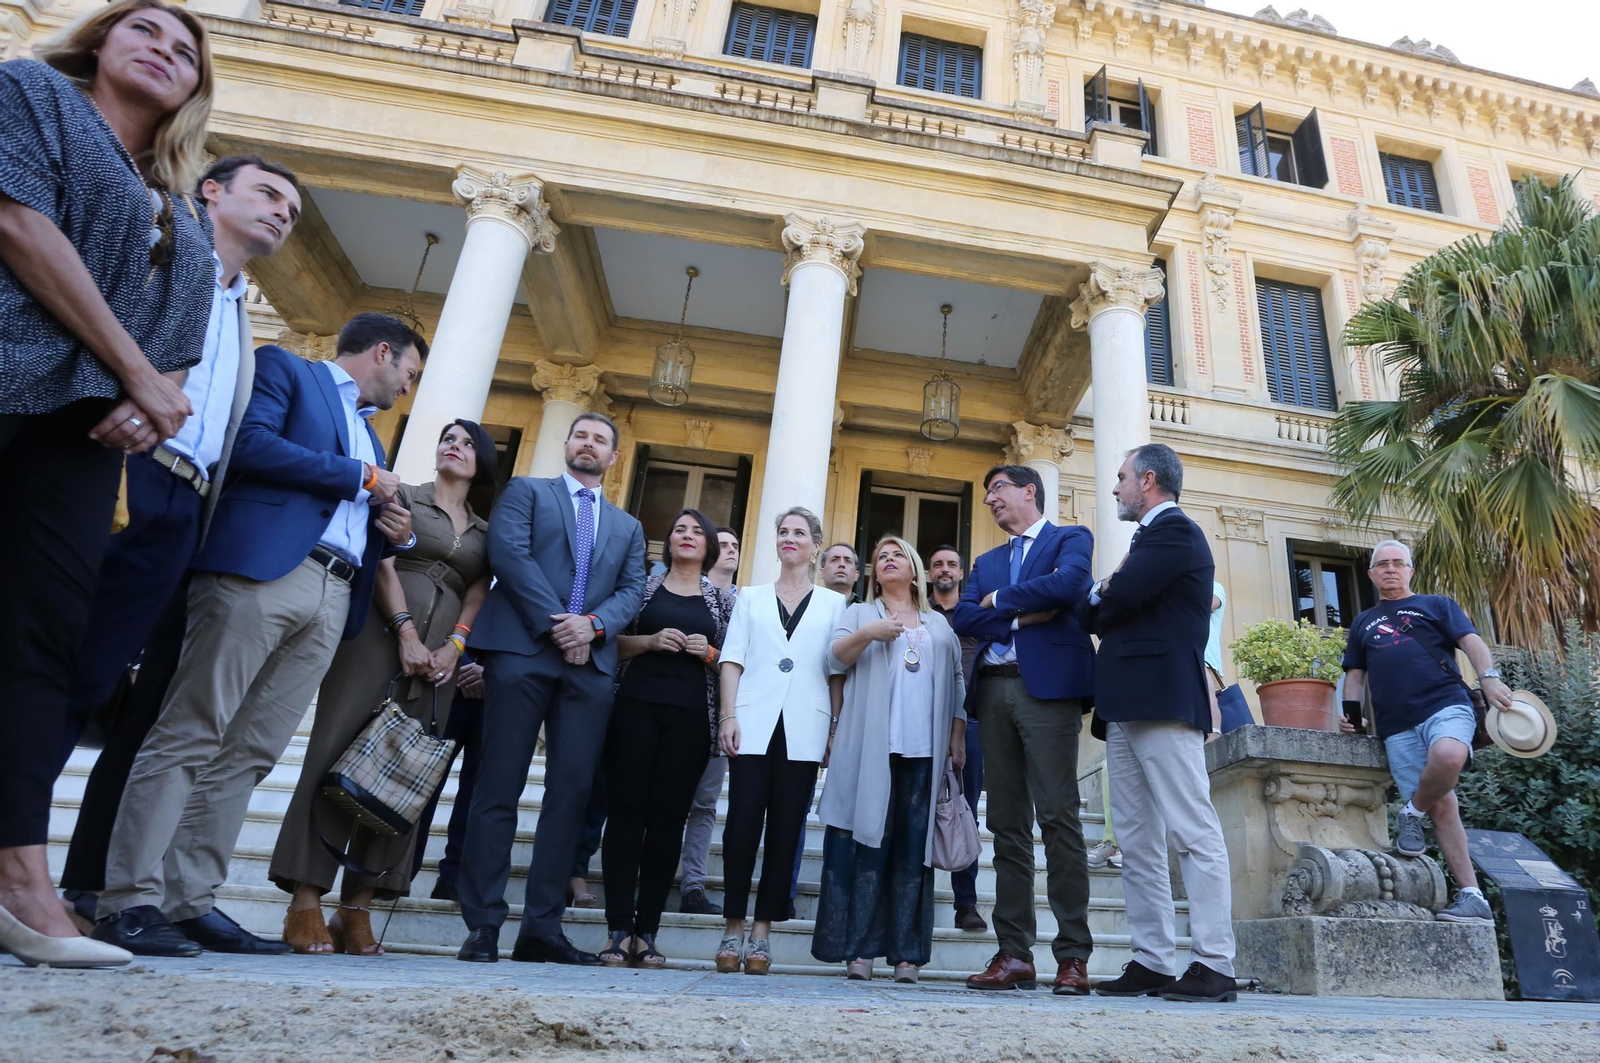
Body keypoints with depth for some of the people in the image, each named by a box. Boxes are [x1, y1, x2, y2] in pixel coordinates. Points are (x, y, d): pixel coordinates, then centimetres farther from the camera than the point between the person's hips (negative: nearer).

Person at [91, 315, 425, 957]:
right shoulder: (283, 369, 10)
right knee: (190, 736, -6)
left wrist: (396, 533, 9)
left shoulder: (368, 436, 30)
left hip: (332, 603, 7)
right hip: (260, 573, -7)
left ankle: (189, 901, 8)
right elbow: (250, 442, -10)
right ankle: (131, 901, -2)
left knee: (247, 755, 4)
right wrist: (360, 475, -4)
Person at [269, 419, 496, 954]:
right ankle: (305, 902, -5)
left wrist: (453, 645, -9)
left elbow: (477, 594, 8)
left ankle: (356, 906, 1)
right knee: (339, 750, -8)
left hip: (442, 651, 3)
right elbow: (383, 563, -2)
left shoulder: (485, 531, 19)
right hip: (381, 631, -3)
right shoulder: (402, 496, 11)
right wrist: (406, 631, -13)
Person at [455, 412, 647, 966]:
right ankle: (483, 925, 3)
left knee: (571, 793, -1)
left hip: (591, 663, 4)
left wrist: (593, 624, -9)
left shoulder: (628, 526, 25)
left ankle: (542, 927, 5)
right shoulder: (525, 491, 14)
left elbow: (632, 590, 11)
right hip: (522, 650, -3)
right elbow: (508, 552, -3)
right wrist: (553, 623, -12)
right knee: (500, 788, -3)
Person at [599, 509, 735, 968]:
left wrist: (709, 653, -6)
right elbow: (611, 643, 7)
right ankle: (619, 930, 2)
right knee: (626, 812, -4)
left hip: (691, 717, 1)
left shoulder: (723, 600, 13)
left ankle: (647, 932, 8)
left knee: (668, 819, 1)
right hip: (636, 707, 0)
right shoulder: (643, 586, 11)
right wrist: (649, 641, -9)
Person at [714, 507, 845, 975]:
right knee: (742, 823, -5)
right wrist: (728, 715, -4)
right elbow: (732, 658, 8)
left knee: (785, 829, 0)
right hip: (754, 724, 0)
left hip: (804, 729, 0)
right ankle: (733, 928, 8)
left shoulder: (833, 603, 13)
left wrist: (837, 728, -1)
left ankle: (762, 933, 9)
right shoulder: (751, 597, 16)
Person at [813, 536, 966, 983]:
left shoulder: (940, 625, 22)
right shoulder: (859, 613, 16)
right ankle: (860, 949, -2)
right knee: (867, 842, -5)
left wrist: (958, 737, 7)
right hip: (871, 748, -2)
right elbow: (835, 658, 0)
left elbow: (956, 683, 18)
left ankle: (907, 952, 4)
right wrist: (867, 634, -18)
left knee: (914, 846, 0)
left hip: (925, 749, 2)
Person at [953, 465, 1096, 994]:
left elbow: (1067, 584, -13)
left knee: (1058, 818, -8)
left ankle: (1073, 955, -2)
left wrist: (1000, 600, -1)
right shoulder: (987, 562, 25)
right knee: (1007, 824, 4)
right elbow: (964, 619, 9)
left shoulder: (1070, 539, 9)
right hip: (994, 691, 6)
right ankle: (1014, 954, 8)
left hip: (1047, 687, -5)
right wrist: (1023, 617, -6)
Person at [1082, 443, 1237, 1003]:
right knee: (1137, 842, 8)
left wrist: (1096, 599, 6)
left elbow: (1114, 602, -14)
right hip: (1127, 707, 10)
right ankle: (1151, 962, 12)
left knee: (1194, 834, -6)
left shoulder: (1174, 530, -4)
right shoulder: (1153, 537, 26)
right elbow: (1107, 614, 22)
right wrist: (1107, 599, 2)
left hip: (1162, 702, -10)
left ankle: (1213, 965, -2)